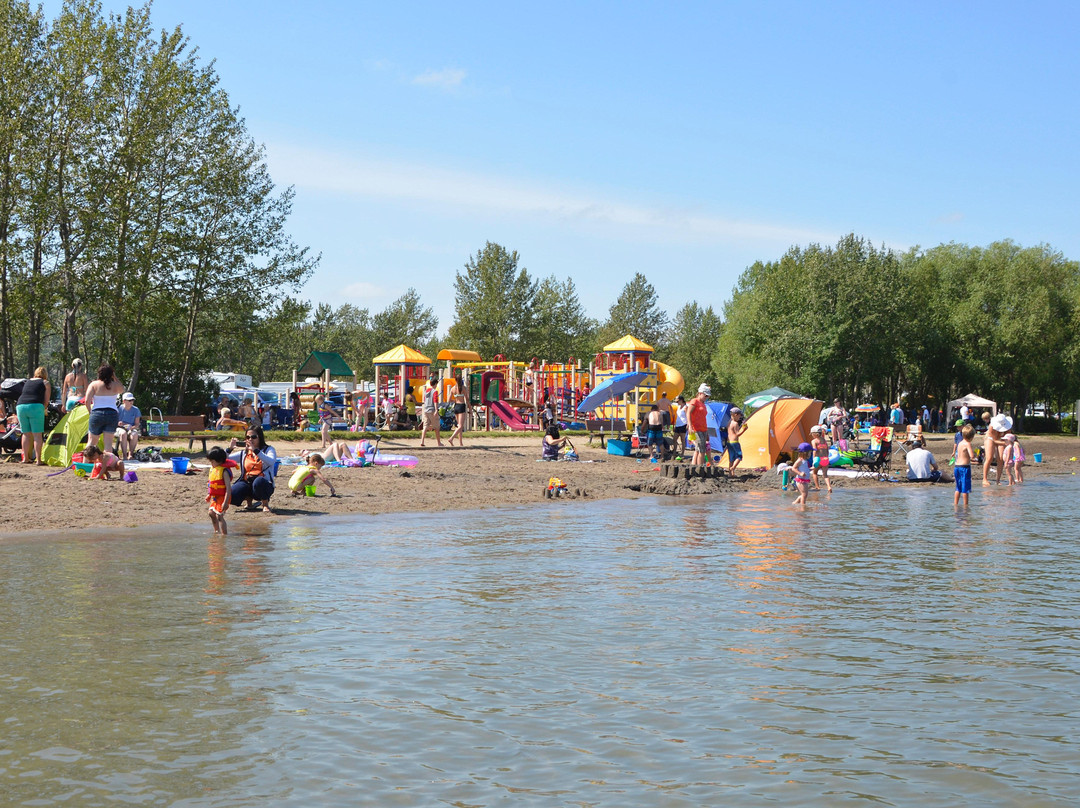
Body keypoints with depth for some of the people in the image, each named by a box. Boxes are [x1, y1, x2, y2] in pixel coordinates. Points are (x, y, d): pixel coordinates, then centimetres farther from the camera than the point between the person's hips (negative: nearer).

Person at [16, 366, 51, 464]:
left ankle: (25, 458, 18)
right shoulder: (45, 383, 11)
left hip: (20, 406, 5)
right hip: (35, 407, -5)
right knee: (37, 434, -2)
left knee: (26, 434, 14)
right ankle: (39, 460, -5)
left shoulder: (27, 382, 25)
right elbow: (46, 401, 7)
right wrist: (43, 409, 24)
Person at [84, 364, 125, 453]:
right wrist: (115, 378, 22)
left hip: (97, 414, 0)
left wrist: (90, 411, 7)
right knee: (108, 442, 1)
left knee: (91, 441, 10)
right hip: (112, 414, 0)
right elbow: (122, 390, 27)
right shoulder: (115, 385, 3)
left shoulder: (94, 384, 0)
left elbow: (87, 401, -8)